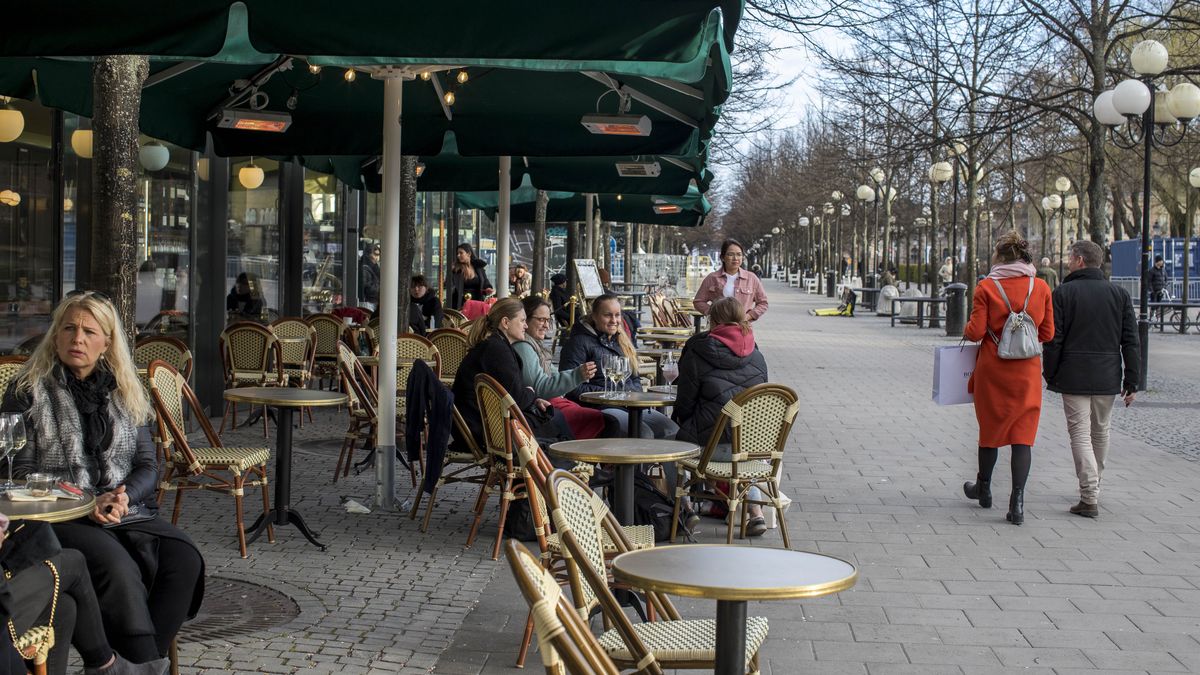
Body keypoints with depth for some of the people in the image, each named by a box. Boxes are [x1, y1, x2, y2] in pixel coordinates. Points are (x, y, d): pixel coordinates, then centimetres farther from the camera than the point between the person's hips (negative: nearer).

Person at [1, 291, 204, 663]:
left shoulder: (125, 392, 16)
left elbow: (148, 465, 13)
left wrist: (125, 497, -11)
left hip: (129, 514, 4)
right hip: (61, 518, -4)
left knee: (185, 560, -25)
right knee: (118, 569, -34)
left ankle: (139, 657, -18)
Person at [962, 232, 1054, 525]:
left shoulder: (986, 287, -9)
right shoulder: (1041, 288, -1)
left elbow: (976, 332, -10)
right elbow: (1047, 334, 3)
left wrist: (966, 329, 12)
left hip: (992, 370, -1)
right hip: (1027, 372, 1)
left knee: (990, 428, 15)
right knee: (1023, 434, 2)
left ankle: (983, 488, 32)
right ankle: (1017, 499, -9)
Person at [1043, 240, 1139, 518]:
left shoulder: (1063, 293, -6)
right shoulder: (1120, 293, 5)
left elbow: (1053, 339, -7)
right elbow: (1131, 341, 4)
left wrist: (1050, 375, 3)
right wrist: (1131, 381, 7)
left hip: (1074, 377, -4)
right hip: (1108, 378, 4)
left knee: (1080, 433, -3)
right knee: (1100, 432, 18)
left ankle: (1089, 498, -11)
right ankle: (1093, 487, 33)